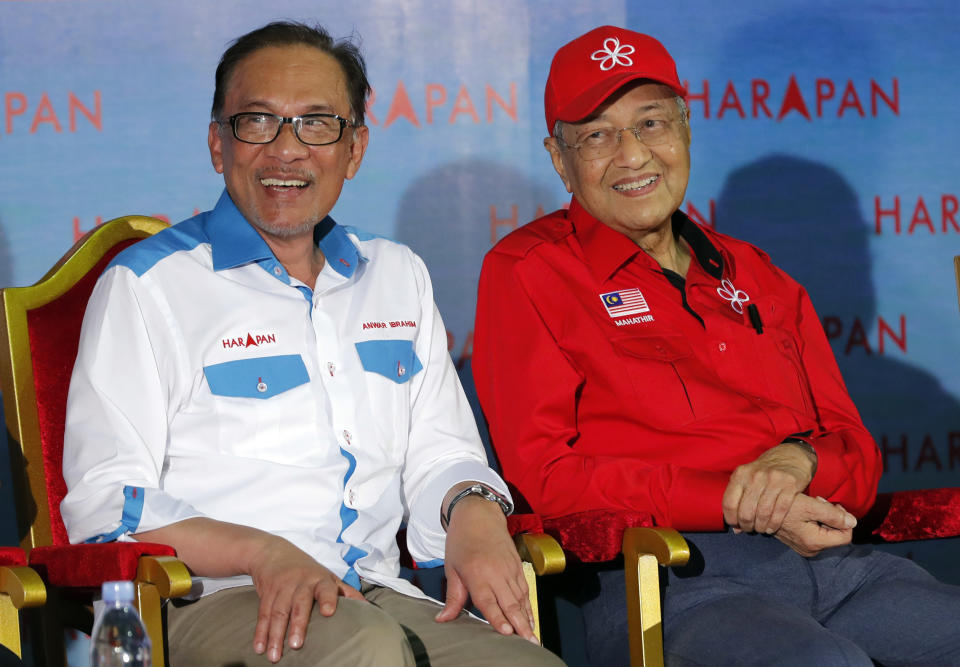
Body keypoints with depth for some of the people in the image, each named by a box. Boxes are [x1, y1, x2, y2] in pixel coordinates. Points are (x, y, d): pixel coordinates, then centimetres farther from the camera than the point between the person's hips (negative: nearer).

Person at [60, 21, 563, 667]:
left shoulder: (399, 276, 22)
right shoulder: (146, 286, 3)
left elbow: (440, 452, 22)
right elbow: (105, 503, -6)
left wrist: (473, 514, -4)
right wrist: (266, 554, -21)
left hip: (378, 598, 4)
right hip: (207, 604, -4)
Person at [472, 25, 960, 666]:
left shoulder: (754, 275, 25)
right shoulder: (527, 272, 8)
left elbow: (857, 453, 21)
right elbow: (545, 474, -4)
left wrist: (799, 462, -5)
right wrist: (735, 507, -12)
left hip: (837, 565, 6)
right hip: (665, 582, -6)